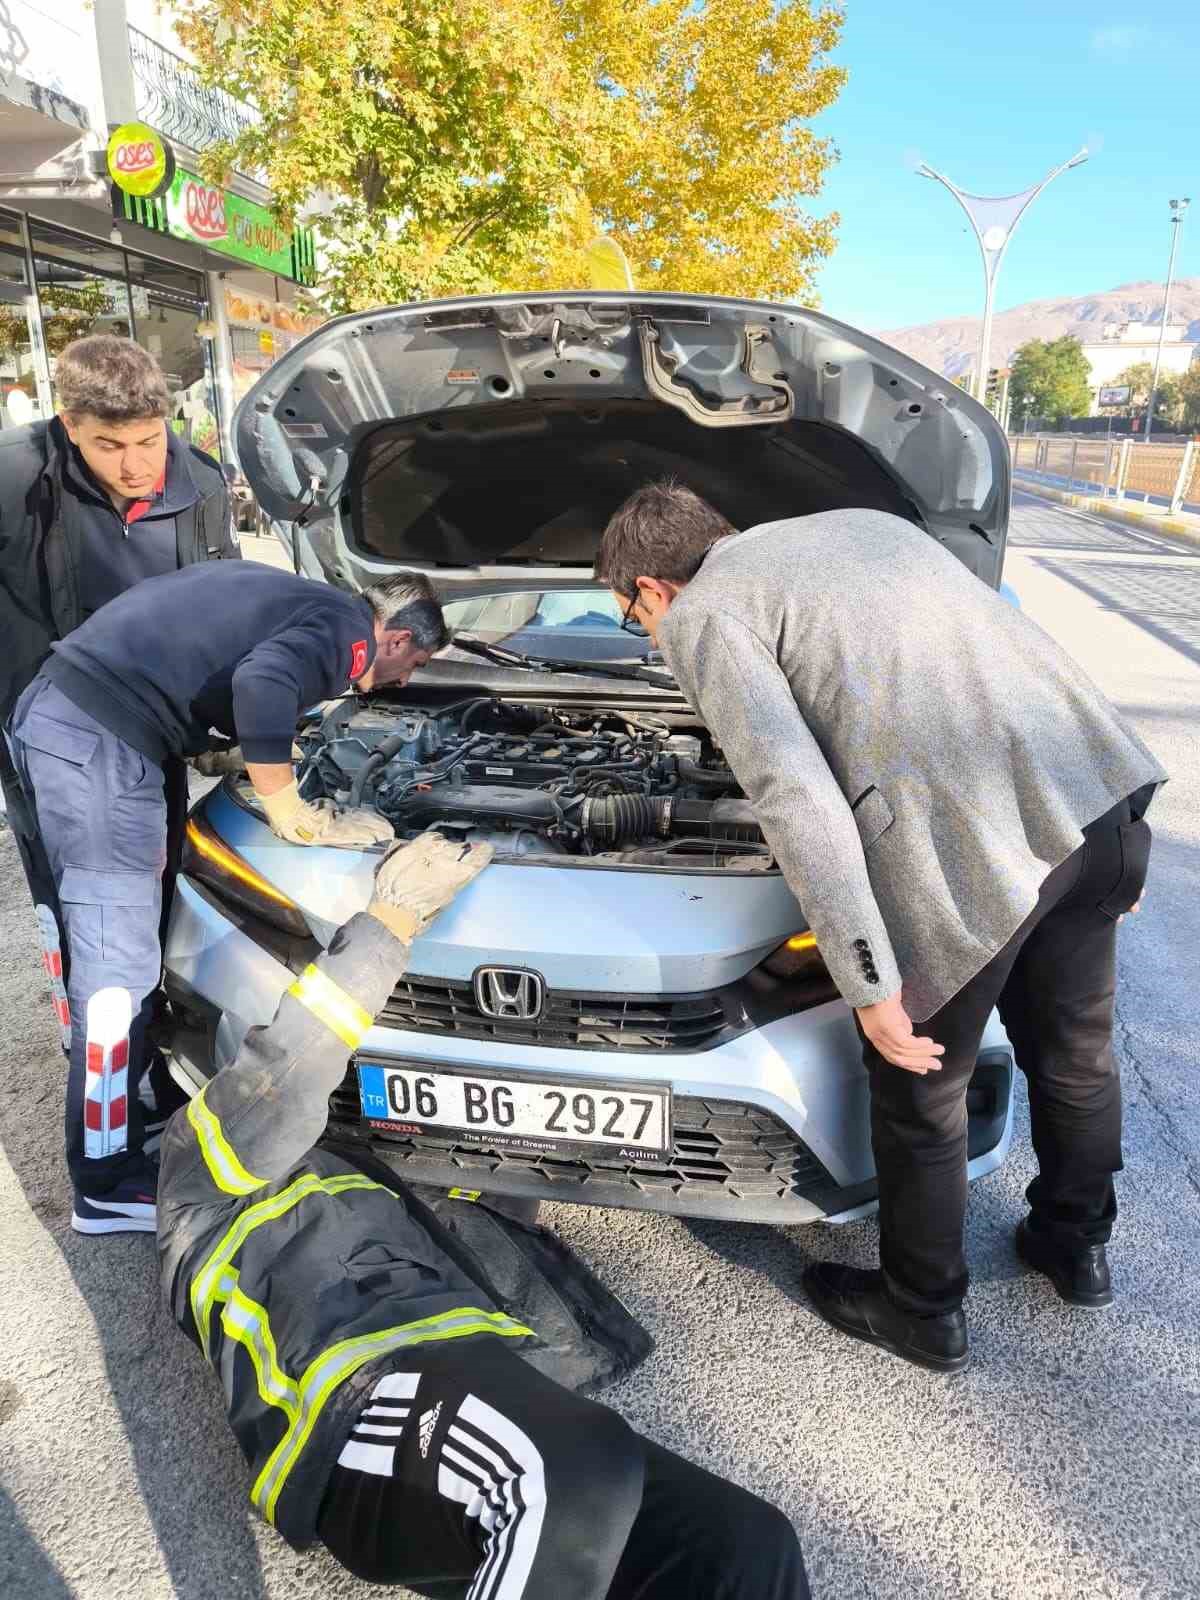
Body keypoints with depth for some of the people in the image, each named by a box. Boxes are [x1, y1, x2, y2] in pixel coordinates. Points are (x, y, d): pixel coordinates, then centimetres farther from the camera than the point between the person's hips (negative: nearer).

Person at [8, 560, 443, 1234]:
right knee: (120, 969, -3)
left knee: (110, 951, 19)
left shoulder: (297, 597, 24)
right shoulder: (345, 628, -4)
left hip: (50, 708, 10)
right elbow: (261, 686, -24)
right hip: (100, 740, -10)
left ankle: (127, 1106, 34)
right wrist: (291, 814, -14)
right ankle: (110, 1190, 8)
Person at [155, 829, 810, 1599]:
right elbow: (284, 1078, 0)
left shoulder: (373, 1175, 39)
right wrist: (393, 917, 2)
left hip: (482, 1380, 7)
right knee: (573, 1484, -39)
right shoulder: (202, 1165, 21)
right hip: (359, 1405, -7)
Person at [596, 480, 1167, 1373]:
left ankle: (924, 1313, 39)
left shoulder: (703, 614, 3)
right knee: (1075, 1050, 28)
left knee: (919, 1095, 17)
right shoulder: (864, 522, 26)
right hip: (1099, 785, 8)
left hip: (966, 841, -8)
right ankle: (1078, 1247, 53)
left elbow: (796, 798, -12)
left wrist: (870, 981, -9)